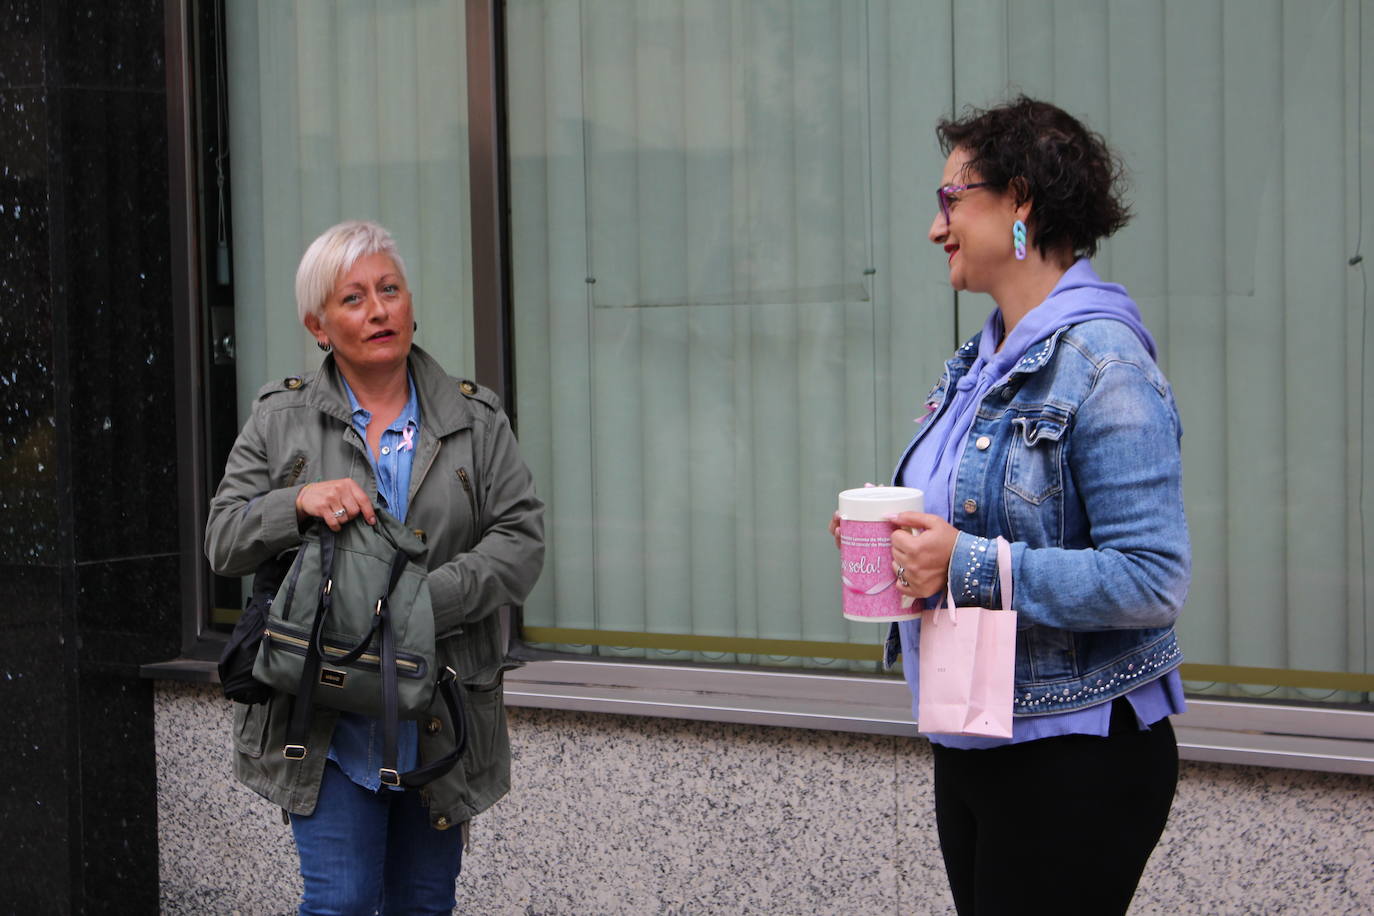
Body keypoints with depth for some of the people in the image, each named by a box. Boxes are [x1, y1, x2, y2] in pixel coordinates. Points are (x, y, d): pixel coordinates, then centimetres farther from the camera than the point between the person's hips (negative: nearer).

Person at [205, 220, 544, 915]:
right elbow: (223, 542, 3)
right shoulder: (280, 420, 6)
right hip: (327, 721, -1)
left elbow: (521, 539, -2)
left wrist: (426, 598, -17)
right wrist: (300, 503, -17)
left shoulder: (475, 421, 6)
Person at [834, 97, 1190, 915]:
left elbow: (1153, 579, -23)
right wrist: (904, 544, 2)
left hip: (1074, 756, -9)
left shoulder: (1100, 361, -17)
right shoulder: (980, 363, 11)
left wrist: (970, 567, -25)